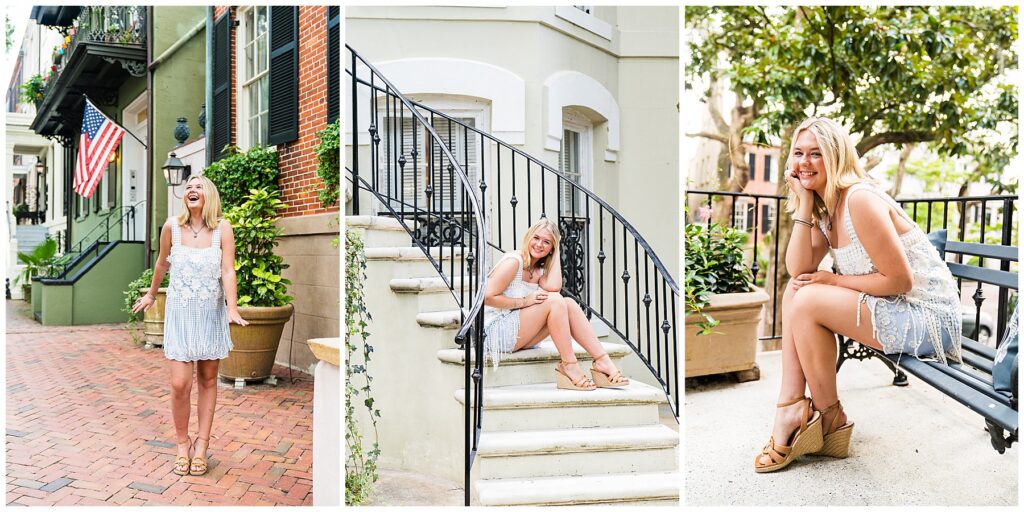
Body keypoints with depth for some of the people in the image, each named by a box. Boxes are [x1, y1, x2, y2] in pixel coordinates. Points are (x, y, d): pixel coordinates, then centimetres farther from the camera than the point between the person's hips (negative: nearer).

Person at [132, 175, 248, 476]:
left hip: (211, 312, 0)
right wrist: (151, 294, 26)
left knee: (208, 380, 9)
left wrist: (232, 309, -25)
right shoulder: (172, 227, -4)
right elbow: (162, 263, 13)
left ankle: (201, 445, 20)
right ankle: (183, 443, 15)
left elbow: (228, 271, -13)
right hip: (180, 312, 0)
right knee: (180, 383, -6)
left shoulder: (222, 229, -7)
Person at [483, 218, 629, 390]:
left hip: (519, 335, 8)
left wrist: (556, 253, -2)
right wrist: (524, 301, -17)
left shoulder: (539, 271, 14)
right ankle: (569, 366, -21)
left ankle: (602, 361, -17)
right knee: (554, 300, -24)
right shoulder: (513, 261, -10)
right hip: (496, 331, -8)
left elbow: (554, 287, -11)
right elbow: (488, 297, -18)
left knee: (568, 304, -11)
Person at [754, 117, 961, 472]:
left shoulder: (860, 200, -19)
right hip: (891, 310, 9)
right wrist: (803, 204, -6)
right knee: (796, 291, -1)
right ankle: (791, 407, -6)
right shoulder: (826, 209, 9)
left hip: (927, 317, -9)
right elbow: (798, 271, -6)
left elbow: (900, 281, -20)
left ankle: (829, 418, -2)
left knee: (807, 301, -21)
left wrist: (833, 281, -12)